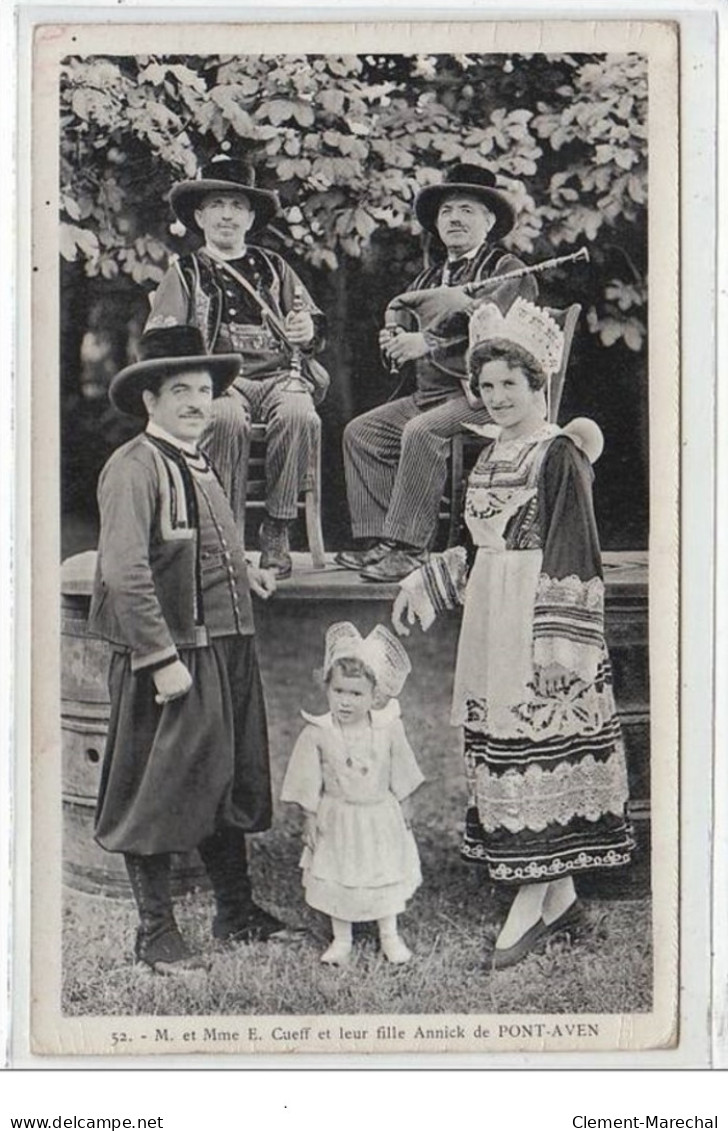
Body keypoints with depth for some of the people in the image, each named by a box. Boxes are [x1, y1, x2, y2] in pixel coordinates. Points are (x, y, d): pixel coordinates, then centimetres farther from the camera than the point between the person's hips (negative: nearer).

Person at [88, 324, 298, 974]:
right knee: (157, 793, 1)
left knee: (228, 782, 17)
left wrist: (245, 574, 11)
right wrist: (163, 659, -23)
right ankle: (156, 933, 13)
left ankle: (238, 912, 30)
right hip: (170, 658, -9)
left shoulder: (200, 465, 17)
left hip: (228, 652, 9)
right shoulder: (133, 468, -13)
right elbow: (125, 573, -21)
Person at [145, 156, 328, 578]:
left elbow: (313, 322, 20)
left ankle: (277, 531, -25)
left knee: (299, 416, -34)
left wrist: (309, 329, -7)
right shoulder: (185, 274, 18)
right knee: (227, 419, -38)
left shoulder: (274, 268, 25)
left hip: (279, 373, 2)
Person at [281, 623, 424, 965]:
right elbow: (308, 786, -6)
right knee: (336, 879, 9)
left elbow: (399, 777, 2)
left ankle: (390, 936, 30)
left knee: (386, 875, 12)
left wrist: (401, 814, 7)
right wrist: (310, 821, -4)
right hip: (338, 820, -1)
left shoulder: (388, 729, -12)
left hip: (380, 817, 1)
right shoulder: (317, 734, -16)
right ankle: (341, 940, 26)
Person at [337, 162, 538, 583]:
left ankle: (408, 548, -28)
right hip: (429, 391, 8)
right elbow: (414, 341, 21)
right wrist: (395, 342, -5)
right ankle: (378, 539, -10)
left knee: (422, 432, -32)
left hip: (482, 394, -8)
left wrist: (429, 343, -22)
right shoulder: (430, 278, 22)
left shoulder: (508, 271, -2)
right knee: (362, 431, -6)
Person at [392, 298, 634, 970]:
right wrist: (423, 585, 19)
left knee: (536, 752, -5)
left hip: (538, 622, -8)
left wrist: (558, 642, -19)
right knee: (504, 754, 9)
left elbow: (573, 555, -14)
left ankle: (529, 906, 0)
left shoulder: (561, 454, -9)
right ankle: (559, 895, 18)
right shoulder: (491, 458, 16)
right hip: (489, 624, 8)